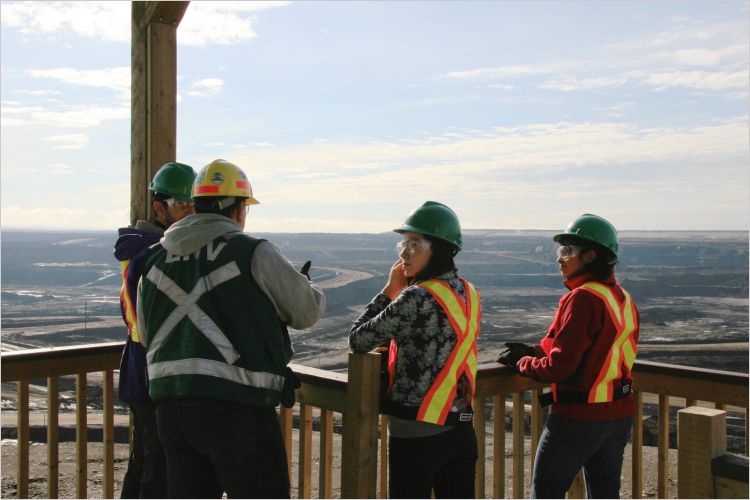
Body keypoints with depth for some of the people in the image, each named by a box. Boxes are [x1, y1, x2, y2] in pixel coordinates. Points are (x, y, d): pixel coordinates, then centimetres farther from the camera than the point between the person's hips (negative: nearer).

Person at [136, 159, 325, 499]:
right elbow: (308, 311, 1)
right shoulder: (253, 253, -8)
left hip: (169, 406, 6)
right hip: (236, 407, -6)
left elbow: (146, 333, 17)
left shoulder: (155, 259, 10)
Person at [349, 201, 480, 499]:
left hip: (417, 431, -8)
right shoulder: (468, 293, 6)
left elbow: (358, 341, -11)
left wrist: (389, 291, -3)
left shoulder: (416, 298, -19)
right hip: (461, 427, 8)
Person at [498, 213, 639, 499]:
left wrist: (521, 362, -4)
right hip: (619, 413, 8)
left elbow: (559, 367, -22)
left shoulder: (582, 299, -19)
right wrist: (536, 352, 9)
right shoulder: (623, 298, 7)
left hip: (579, 417, -8)